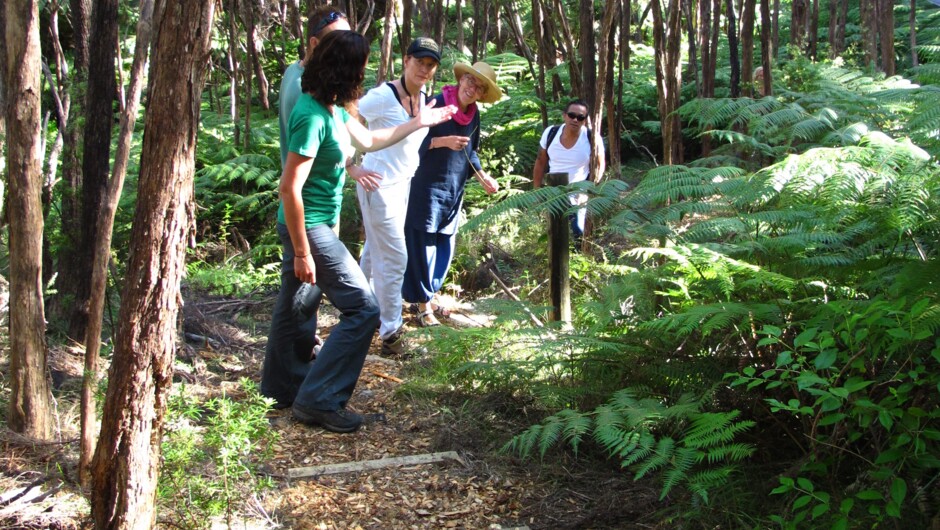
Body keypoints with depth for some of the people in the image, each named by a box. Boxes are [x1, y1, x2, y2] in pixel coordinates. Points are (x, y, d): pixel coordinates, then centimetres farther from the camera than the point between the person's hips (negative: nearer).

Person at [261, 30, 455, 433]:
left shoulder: (332, 107, 5)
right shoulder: (312, 117, -25)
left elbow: (368, 140, 23)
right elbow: (290, 189, -25)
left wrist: (417, 123, 25)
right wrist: (302, 253, -22)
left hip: (308, 225, 10)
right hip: (309, 228, -10)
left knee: (294, 307, 19)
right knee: (363, 309, -7)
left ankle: (282, 388, 33)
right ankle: (319, 400, -2)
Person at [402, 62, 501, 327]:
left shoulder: (474, 116, 8)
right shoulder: (435, 104, -14)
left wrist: (483, 177, 7)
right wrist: (444, 141, -25)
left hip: (454, 191, 7)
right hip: (426, 188, -7)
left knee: (444, 247, 12)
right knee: (423, 246, -3)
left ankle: (428, 296, 27)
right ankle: (423, 306, 6)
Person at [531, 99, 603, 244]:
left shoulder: (592, 138, -19)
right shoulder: (550, 133, -12)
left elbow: (599, 166, -6)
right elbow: (541, 162, 1)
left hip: (578, 193, -2)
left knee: (578, 230, -10)